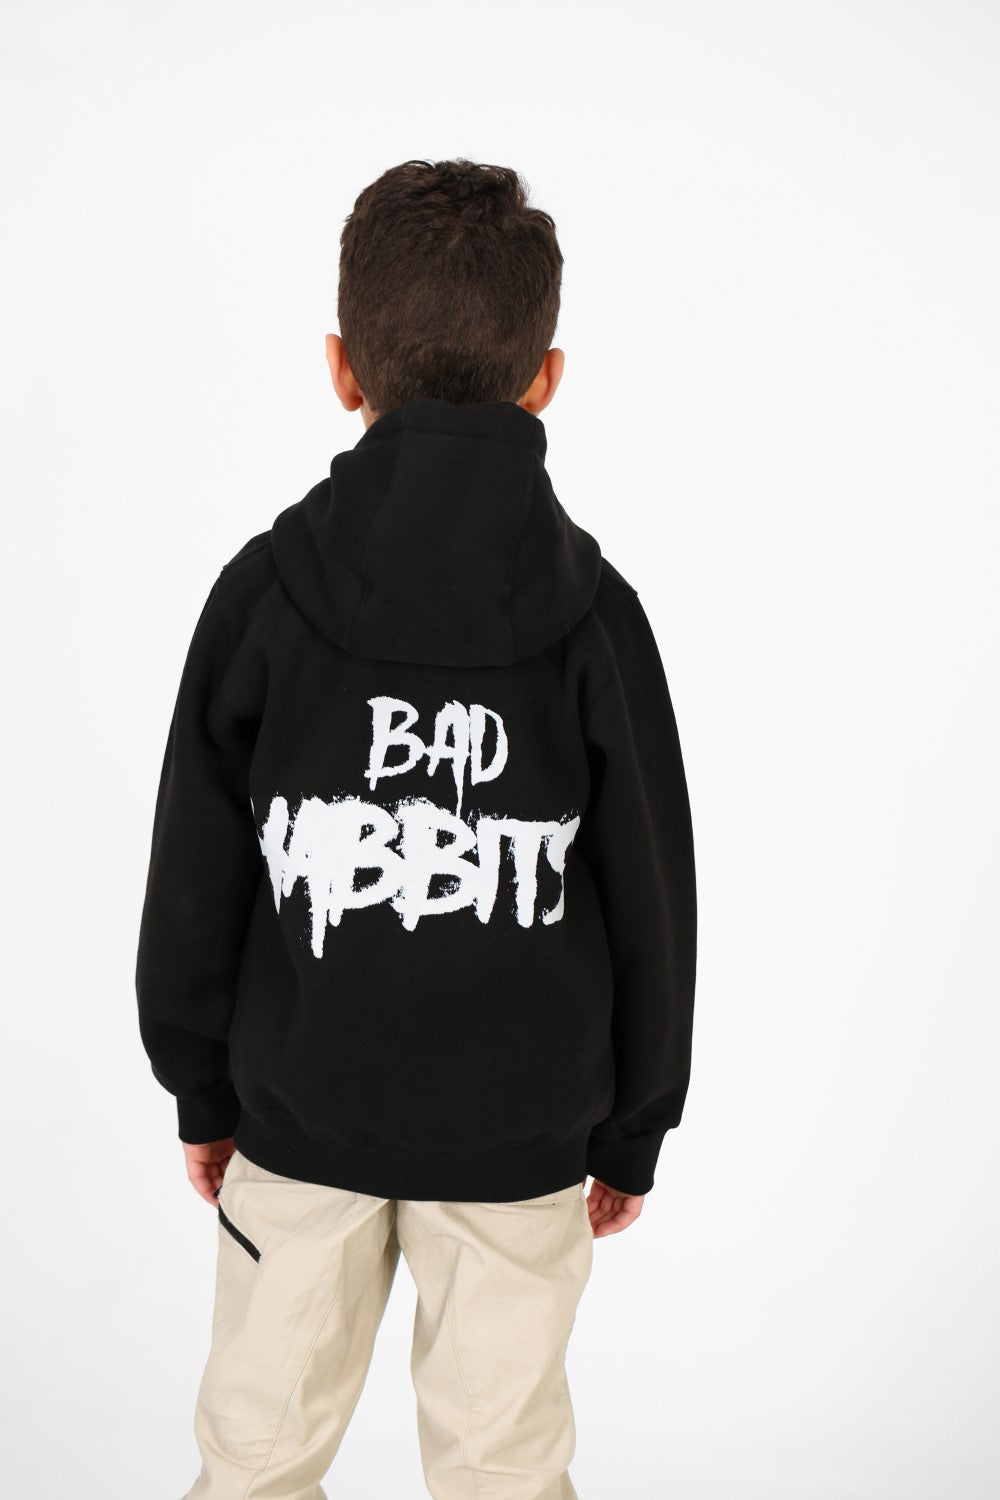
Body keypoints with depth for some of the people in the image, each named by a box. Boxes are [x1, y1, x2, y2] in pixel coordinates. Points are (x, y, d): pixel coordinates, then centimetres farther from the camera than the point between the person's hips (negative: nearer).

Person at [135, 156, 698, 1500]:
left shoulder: (263, 590, -11)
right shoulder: (595, 613, -11)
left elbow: (194, 886, -4)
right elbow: (651, 902, -5)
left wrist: (203, 1088, 10)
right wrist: (633, 1129, 8)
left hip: (299, 1107, 1)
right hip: (520, 1130, 0)